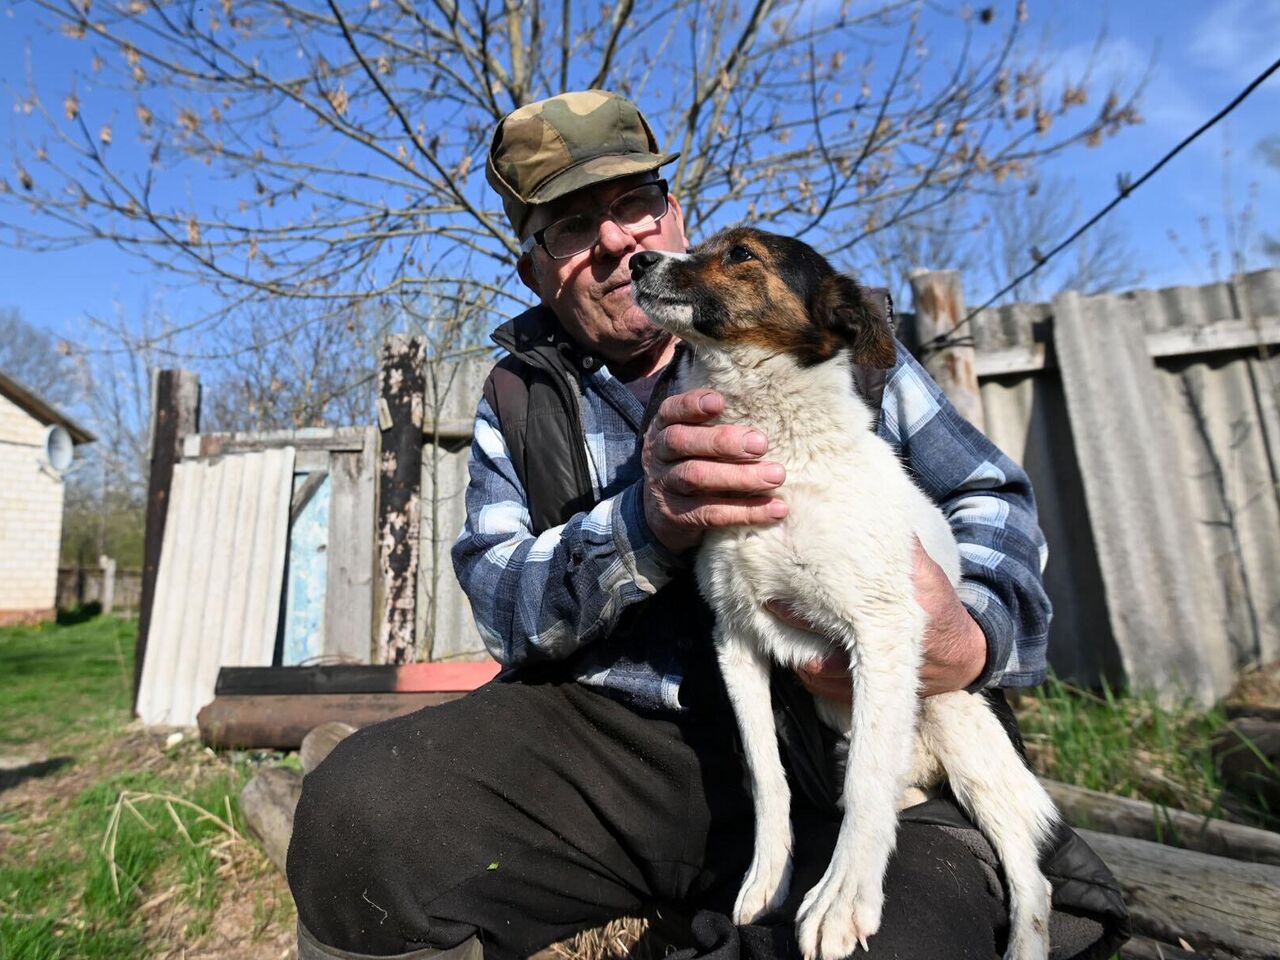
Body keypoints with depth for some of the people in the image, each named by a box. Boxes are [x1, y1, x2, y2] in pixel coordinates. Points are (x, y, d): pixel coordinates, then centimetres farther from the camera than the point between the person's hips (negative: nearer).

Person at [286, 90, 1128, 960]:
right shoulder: (519, 400, 10)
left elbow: (991, 494, 7)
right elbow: (504, 607, -1)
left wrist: (972, 635, -16)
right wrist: (645, 523, -21)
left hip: (846, 749, 0)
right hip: (609, 733, 2)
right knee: (358, 812, -21)